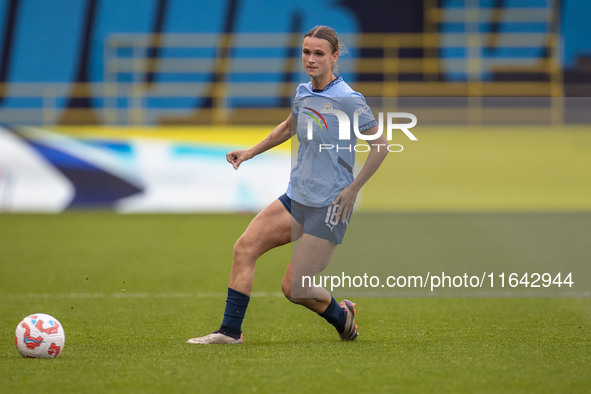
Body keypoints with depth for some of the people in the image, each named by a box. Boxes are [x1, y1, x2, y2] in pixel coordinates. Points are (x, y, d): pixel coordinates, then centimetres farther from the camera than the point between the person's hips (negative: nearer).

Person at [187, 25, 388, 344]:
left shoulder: (349, 100, -13)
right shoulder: (303, 93, 8)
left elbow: (381, 145, -9)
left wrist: (353, 190, -11)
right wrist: (250, 152, 26)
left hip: (329, 207, -7)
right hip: (295, 199, 7)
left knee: (293, 288, -7)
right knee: (245, 246, -9)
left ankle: (343, 318, 22)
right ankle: (230, 331, -4)